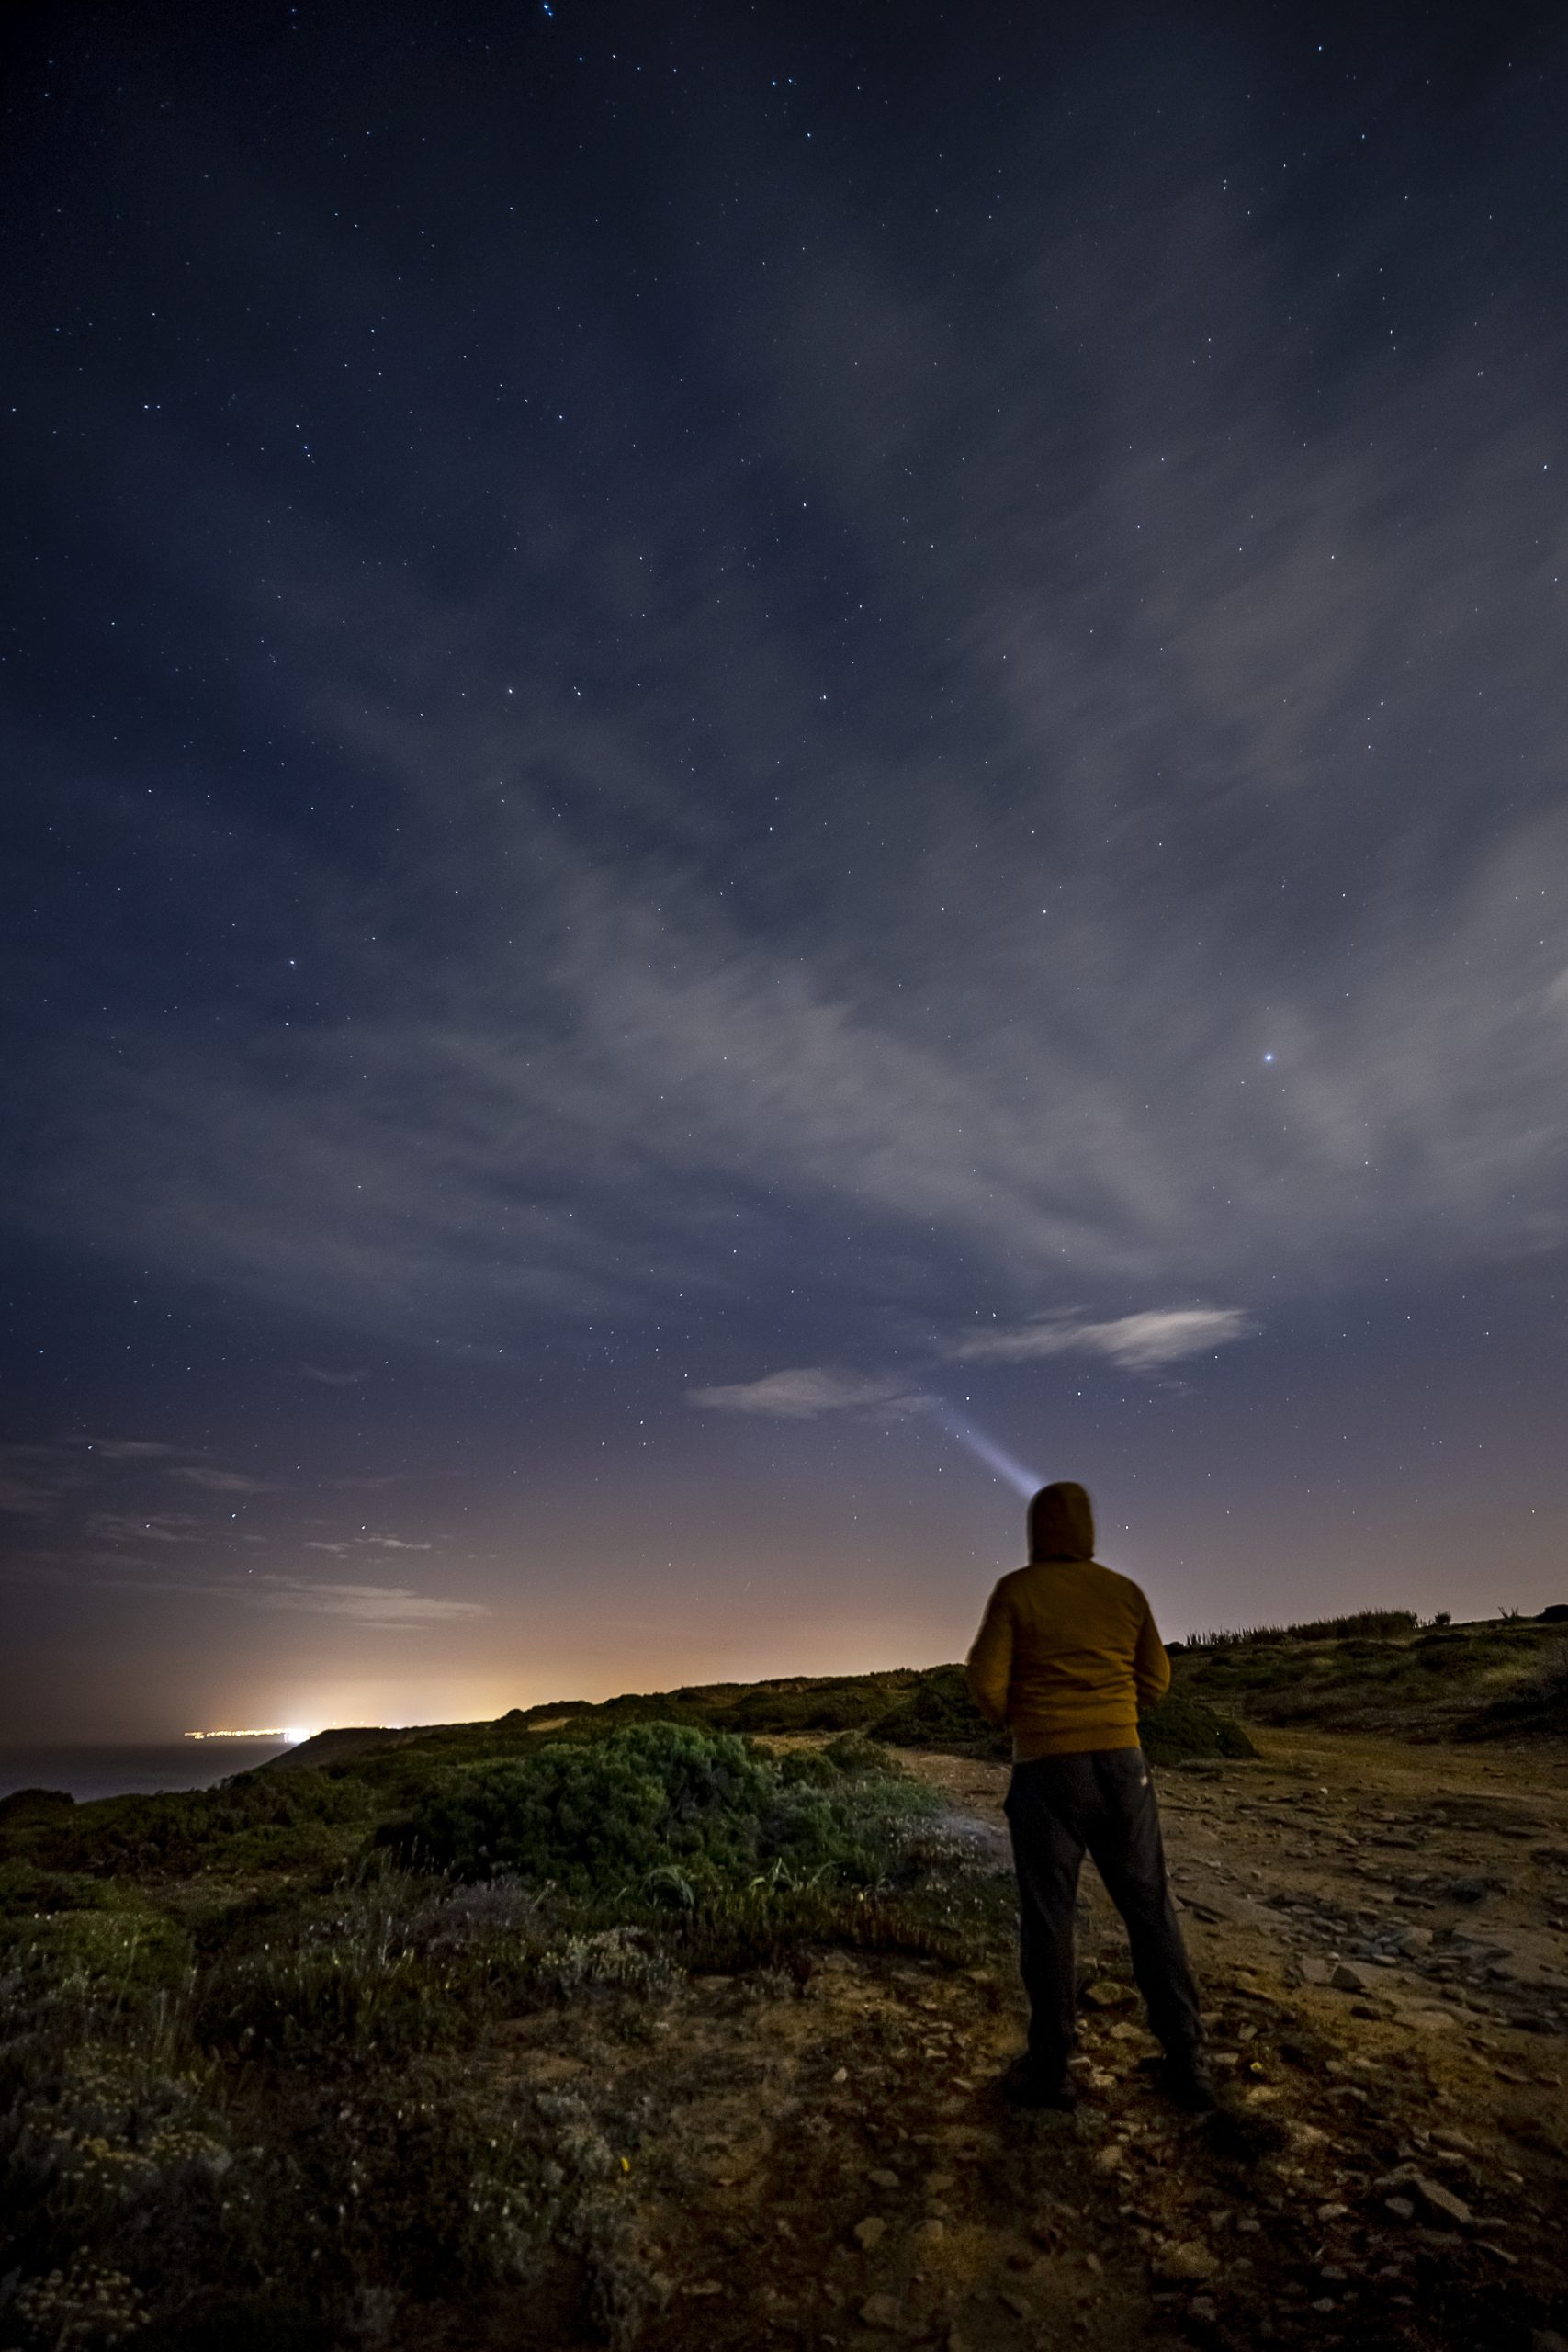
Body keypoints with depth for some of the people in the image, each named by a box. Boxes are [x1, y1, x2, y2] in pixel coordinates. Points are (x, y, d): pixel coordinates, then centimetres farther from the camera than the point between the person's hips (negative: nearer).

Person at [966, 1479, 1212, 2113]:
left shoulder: (1016, 1591, -8)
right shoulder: (1125, 1592, 3)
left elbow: (986, 1680, -10)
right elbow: (1155, 1681, 10)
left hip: (1047, 1770, -3)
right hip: (1122, 1764, 3)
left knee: (1046, 1916, 8)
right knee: (1150, 1912, 13)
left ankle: (1049, 2068, 14)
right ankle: (1187, 2064, 17)